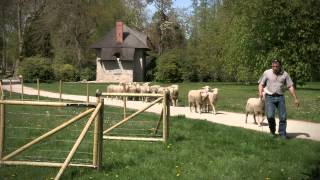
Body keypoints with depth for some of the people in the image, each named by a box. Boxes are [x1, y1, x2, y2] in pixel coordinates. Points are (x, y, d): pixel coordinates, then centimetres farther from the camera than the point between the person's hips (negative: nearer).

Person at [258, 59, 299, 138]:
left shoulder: (285, 74, 3)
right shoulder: (267, 73, 0)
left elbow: (290, 86, 4)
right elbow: (261, 84, 5)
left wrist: (295, 98, 1)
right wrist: (260, 92, -15)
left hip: (280, 97, 2)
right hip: (270, 97, -2)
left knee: (283, 117, -1)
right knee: (270, 116, -12)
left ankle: (282, 134, 13)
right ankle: (272, 130, 14)